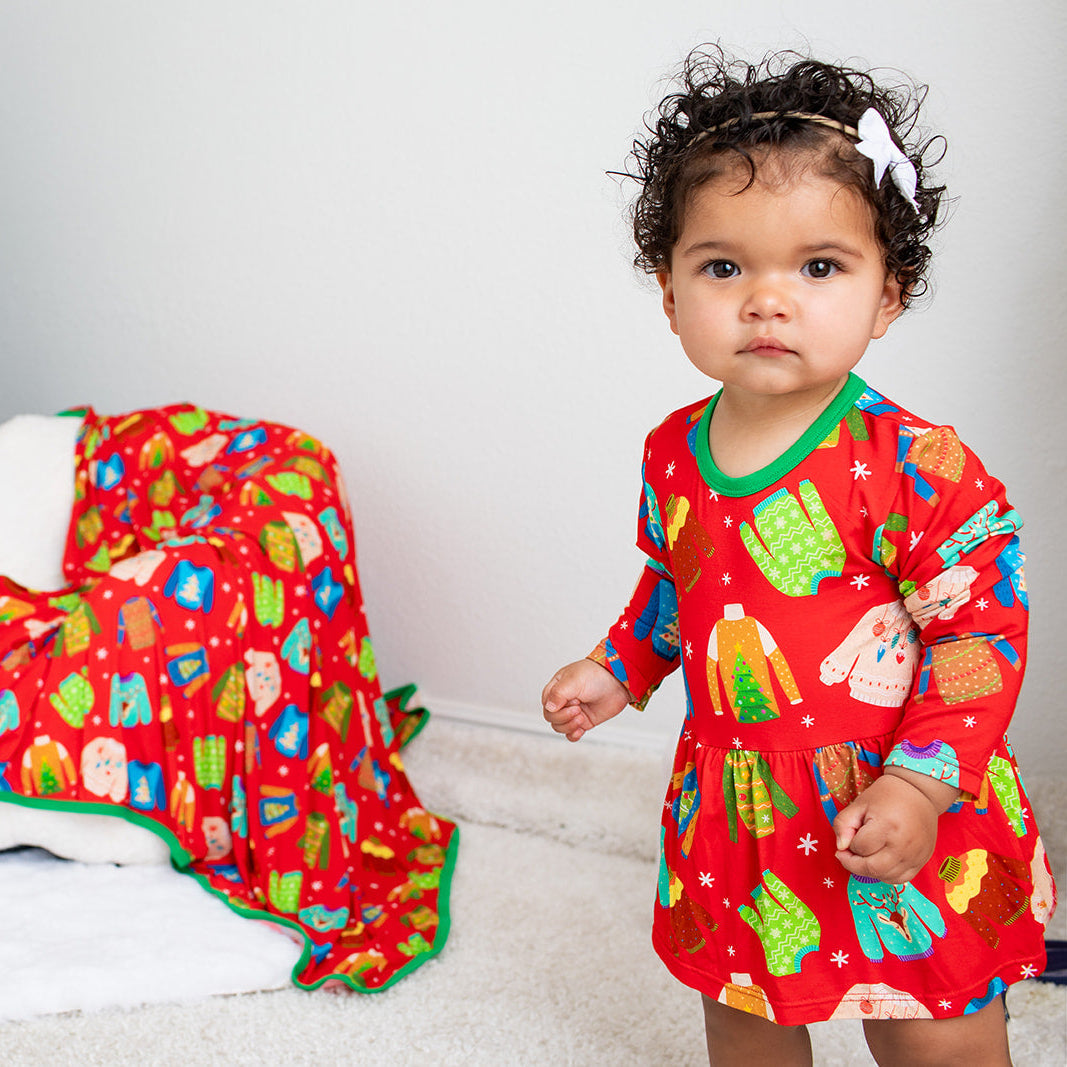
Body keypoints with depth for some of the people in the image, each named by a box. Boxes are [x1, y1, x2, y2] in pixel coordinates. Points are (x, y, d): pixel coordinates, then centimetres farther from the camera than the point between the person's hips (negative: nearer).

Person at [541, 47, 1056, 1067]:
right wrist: (616, 670, 11)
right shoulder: (673, 455, -1)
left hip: (893, 813, -5)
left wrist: (921, 783, -23)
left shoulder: (913, 463, -20)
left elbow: (980, 627, -18)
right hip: (734, 812, 6)